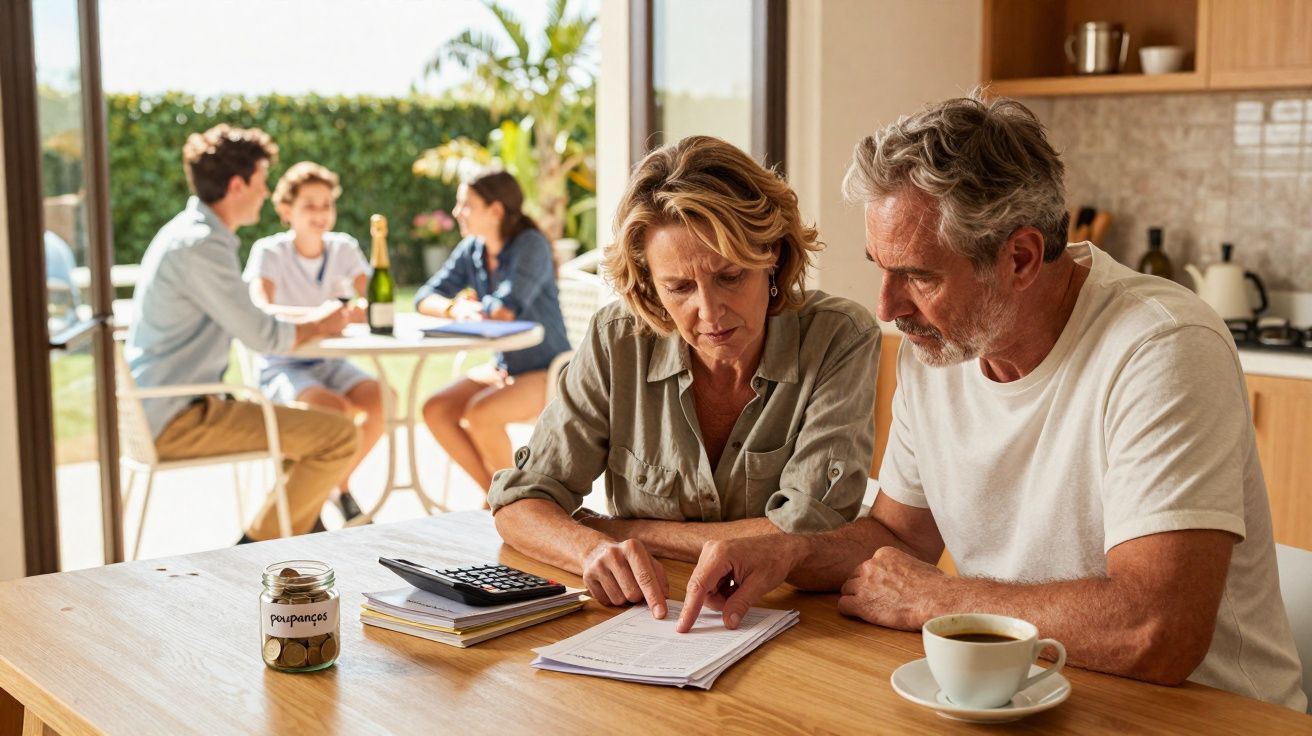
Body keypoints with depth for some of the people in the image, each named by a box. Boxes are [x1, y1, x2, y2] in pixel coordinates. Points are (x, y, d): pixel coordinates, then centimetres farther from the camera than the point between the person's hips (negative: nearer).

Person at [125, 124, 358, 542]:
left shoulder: (193, 233, 14)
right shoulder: (200, 246, -19)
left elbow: (244, 319, 18)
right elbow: (264, 337, -20)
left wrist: (313, 320, 5)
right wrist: (317, 325, 0)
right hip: (179, 419, -11)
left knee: (320, 420, 21)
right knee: (339, 437, -15)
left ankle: (297, 532, 20)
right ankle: (259, 551, -3)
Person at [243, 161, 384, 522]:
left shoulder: (343, 247, 3)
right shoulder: (269, 251, -9)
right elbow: (260, 310, -27)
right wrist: (317, 315, -42)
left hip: (330, 363, 5)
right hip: (281, 367, -4)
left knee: (382, 398, -24)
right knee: (337, 409, -32)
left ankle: (340, 483, 1)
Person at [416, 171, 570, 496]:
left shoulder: (531, 245, -17)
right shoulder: (470, 250, 3)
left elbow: (506, 309, -28)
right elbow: (425, 298, 1)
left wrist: (470, 304, -9)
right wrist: (453, 308, -21)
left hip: (548, 372, -7)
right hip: (502, 367, 7)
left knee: (479, 413, -29)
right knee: (435, 410, -12)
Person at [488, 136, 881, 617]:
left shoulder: (841, 341, -12)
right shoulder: (617, 342, -6)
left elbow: (808, 536, -17)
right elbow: (520, 501, -4)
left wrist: (625, 530, -12)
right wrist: (595, 549, -27)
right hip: (644, 635, 2)